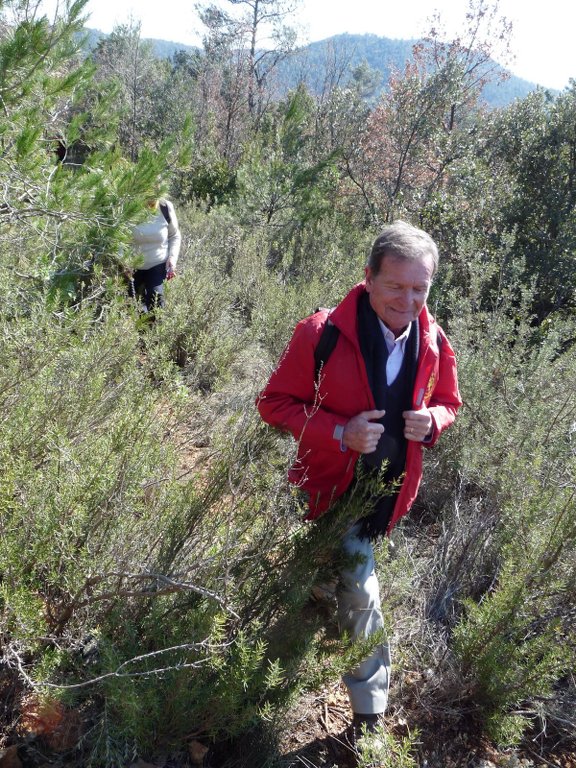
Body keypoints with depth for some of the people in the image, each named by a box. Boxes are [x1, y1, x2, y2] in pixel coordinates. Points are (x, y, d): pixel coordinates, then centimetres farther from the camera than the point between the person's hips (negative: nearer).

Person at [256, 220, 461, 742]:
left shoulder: (433, 344, -8)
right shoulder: (322, 334, -23)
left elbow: (448, 402, 9)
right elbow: (274, 402, -15)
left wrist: (433, 420, -16)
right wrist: (340, 433, -28)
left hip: (388, 493, 5)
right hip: (335, 488, -4)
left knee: (347, 585, 24)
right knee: (360, 592, 0)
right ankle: (371, 710, 26)